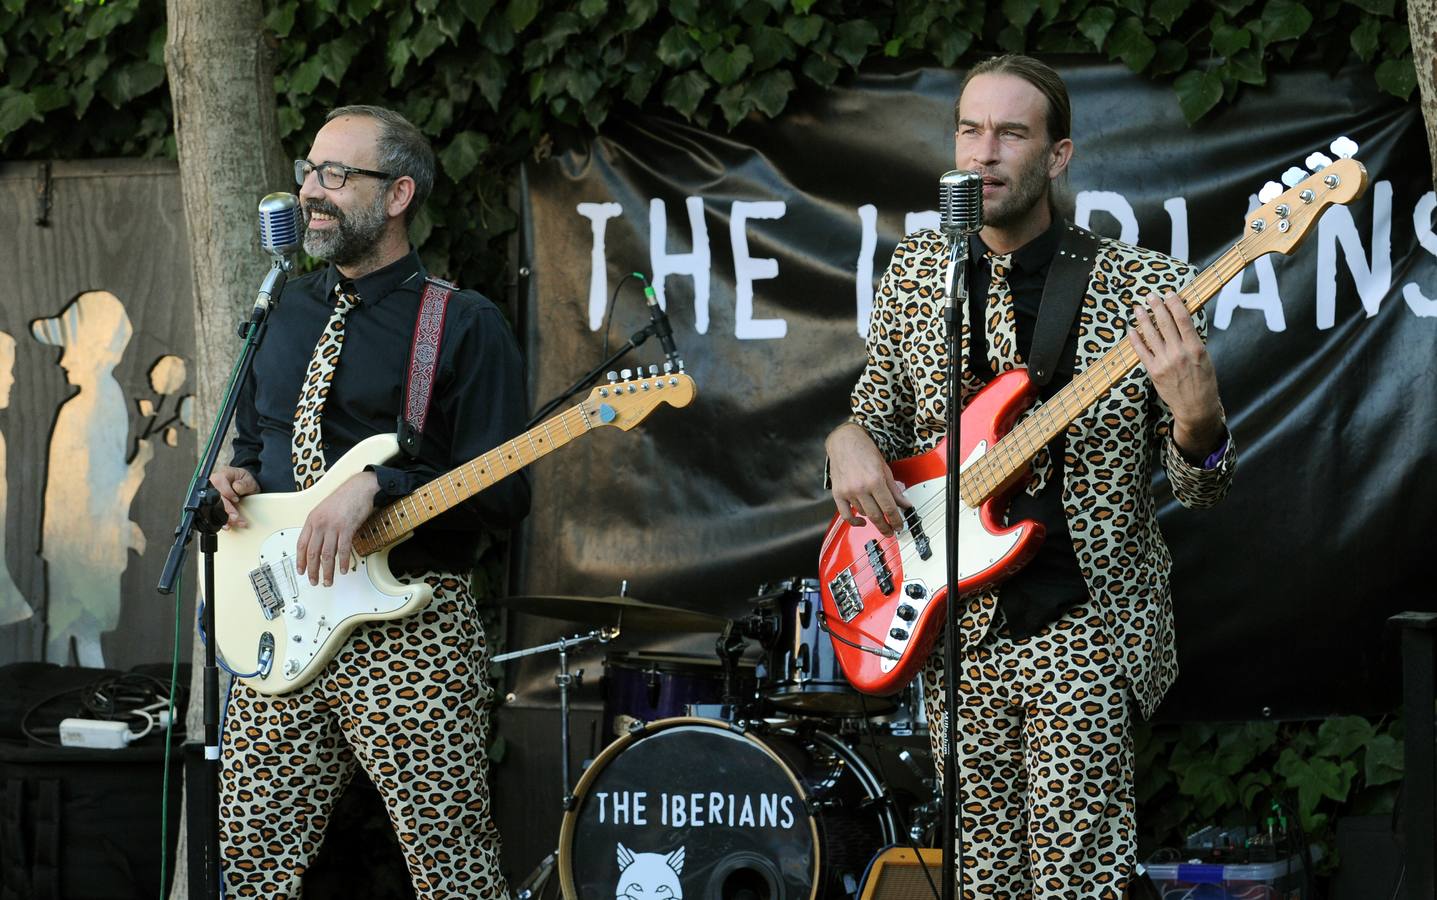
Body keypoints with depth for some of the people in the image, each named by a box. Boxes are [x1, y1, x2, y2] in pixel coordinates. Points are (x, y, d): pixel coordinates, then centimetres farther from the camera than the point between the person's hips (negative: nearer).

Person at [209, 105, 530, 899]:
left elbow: (505, 494, -9)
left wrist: (377, 487, -20)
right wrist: (236, 478, 5)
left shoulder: (462, 325, -3)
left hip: (409, 632, -6)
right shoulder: (286, 314, 17)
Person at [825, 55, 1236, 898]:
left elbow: (1202, 487, -5)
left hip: (1084, 630, -4)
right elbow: (876, 412, 19)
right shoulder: (916, 271, 7)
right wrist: (851, 442, -5)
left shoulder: (1142, 287, -6)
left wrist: (1197, 420, -28)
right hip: (954, 628, 4)